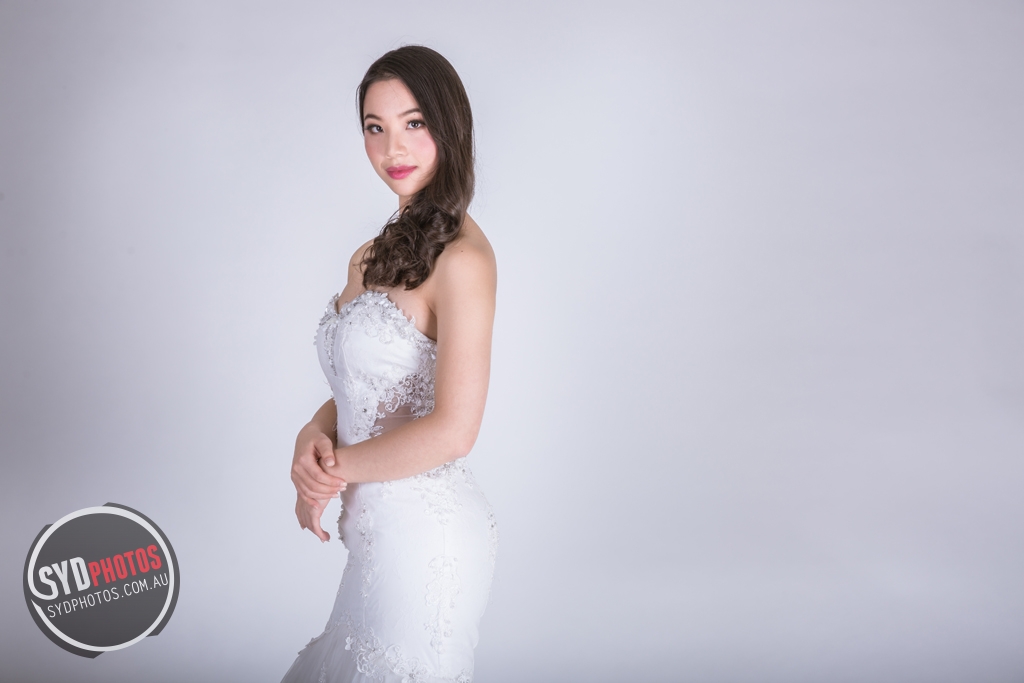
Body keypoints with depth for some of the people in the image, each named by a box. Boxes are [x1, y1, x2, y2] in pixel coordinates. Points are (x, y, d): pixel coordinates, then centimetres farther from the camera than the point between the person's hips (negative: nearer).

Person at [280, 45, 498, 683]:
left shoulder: (461, 258, -18)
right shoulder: (376, 255, 8)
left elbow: (452, 432, -21)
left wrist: (336, 468, -9)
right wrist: (313, 437, -7)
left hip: (425, 531, -8)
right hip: (380, 529, 8)